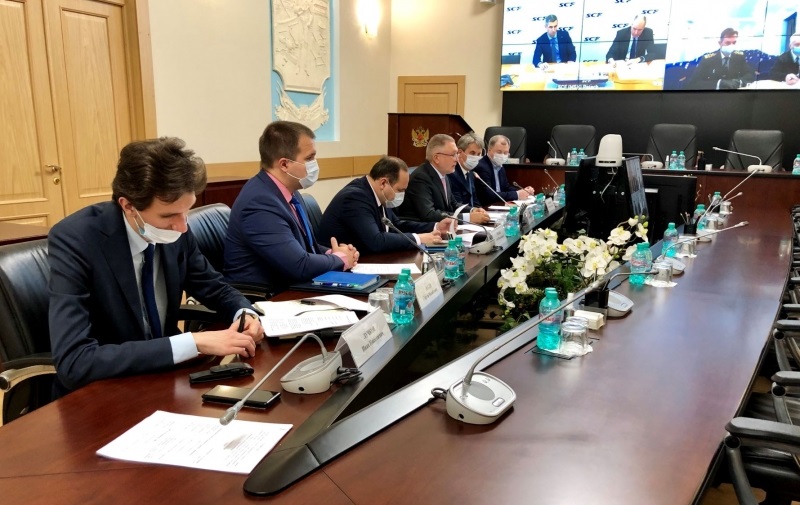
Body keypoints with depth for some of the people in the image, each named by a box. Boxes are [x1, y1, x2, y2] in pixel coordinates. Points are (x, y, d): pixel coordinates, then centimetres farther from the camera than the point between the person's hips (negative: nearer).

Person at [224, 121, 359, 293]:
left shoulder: (288, 191, 4)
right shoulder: (260, 204, -23)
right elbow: (300, 266, -26)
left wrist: (331, 253, -4)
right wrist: (340, 258, -9)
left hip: (289, 288, 8)